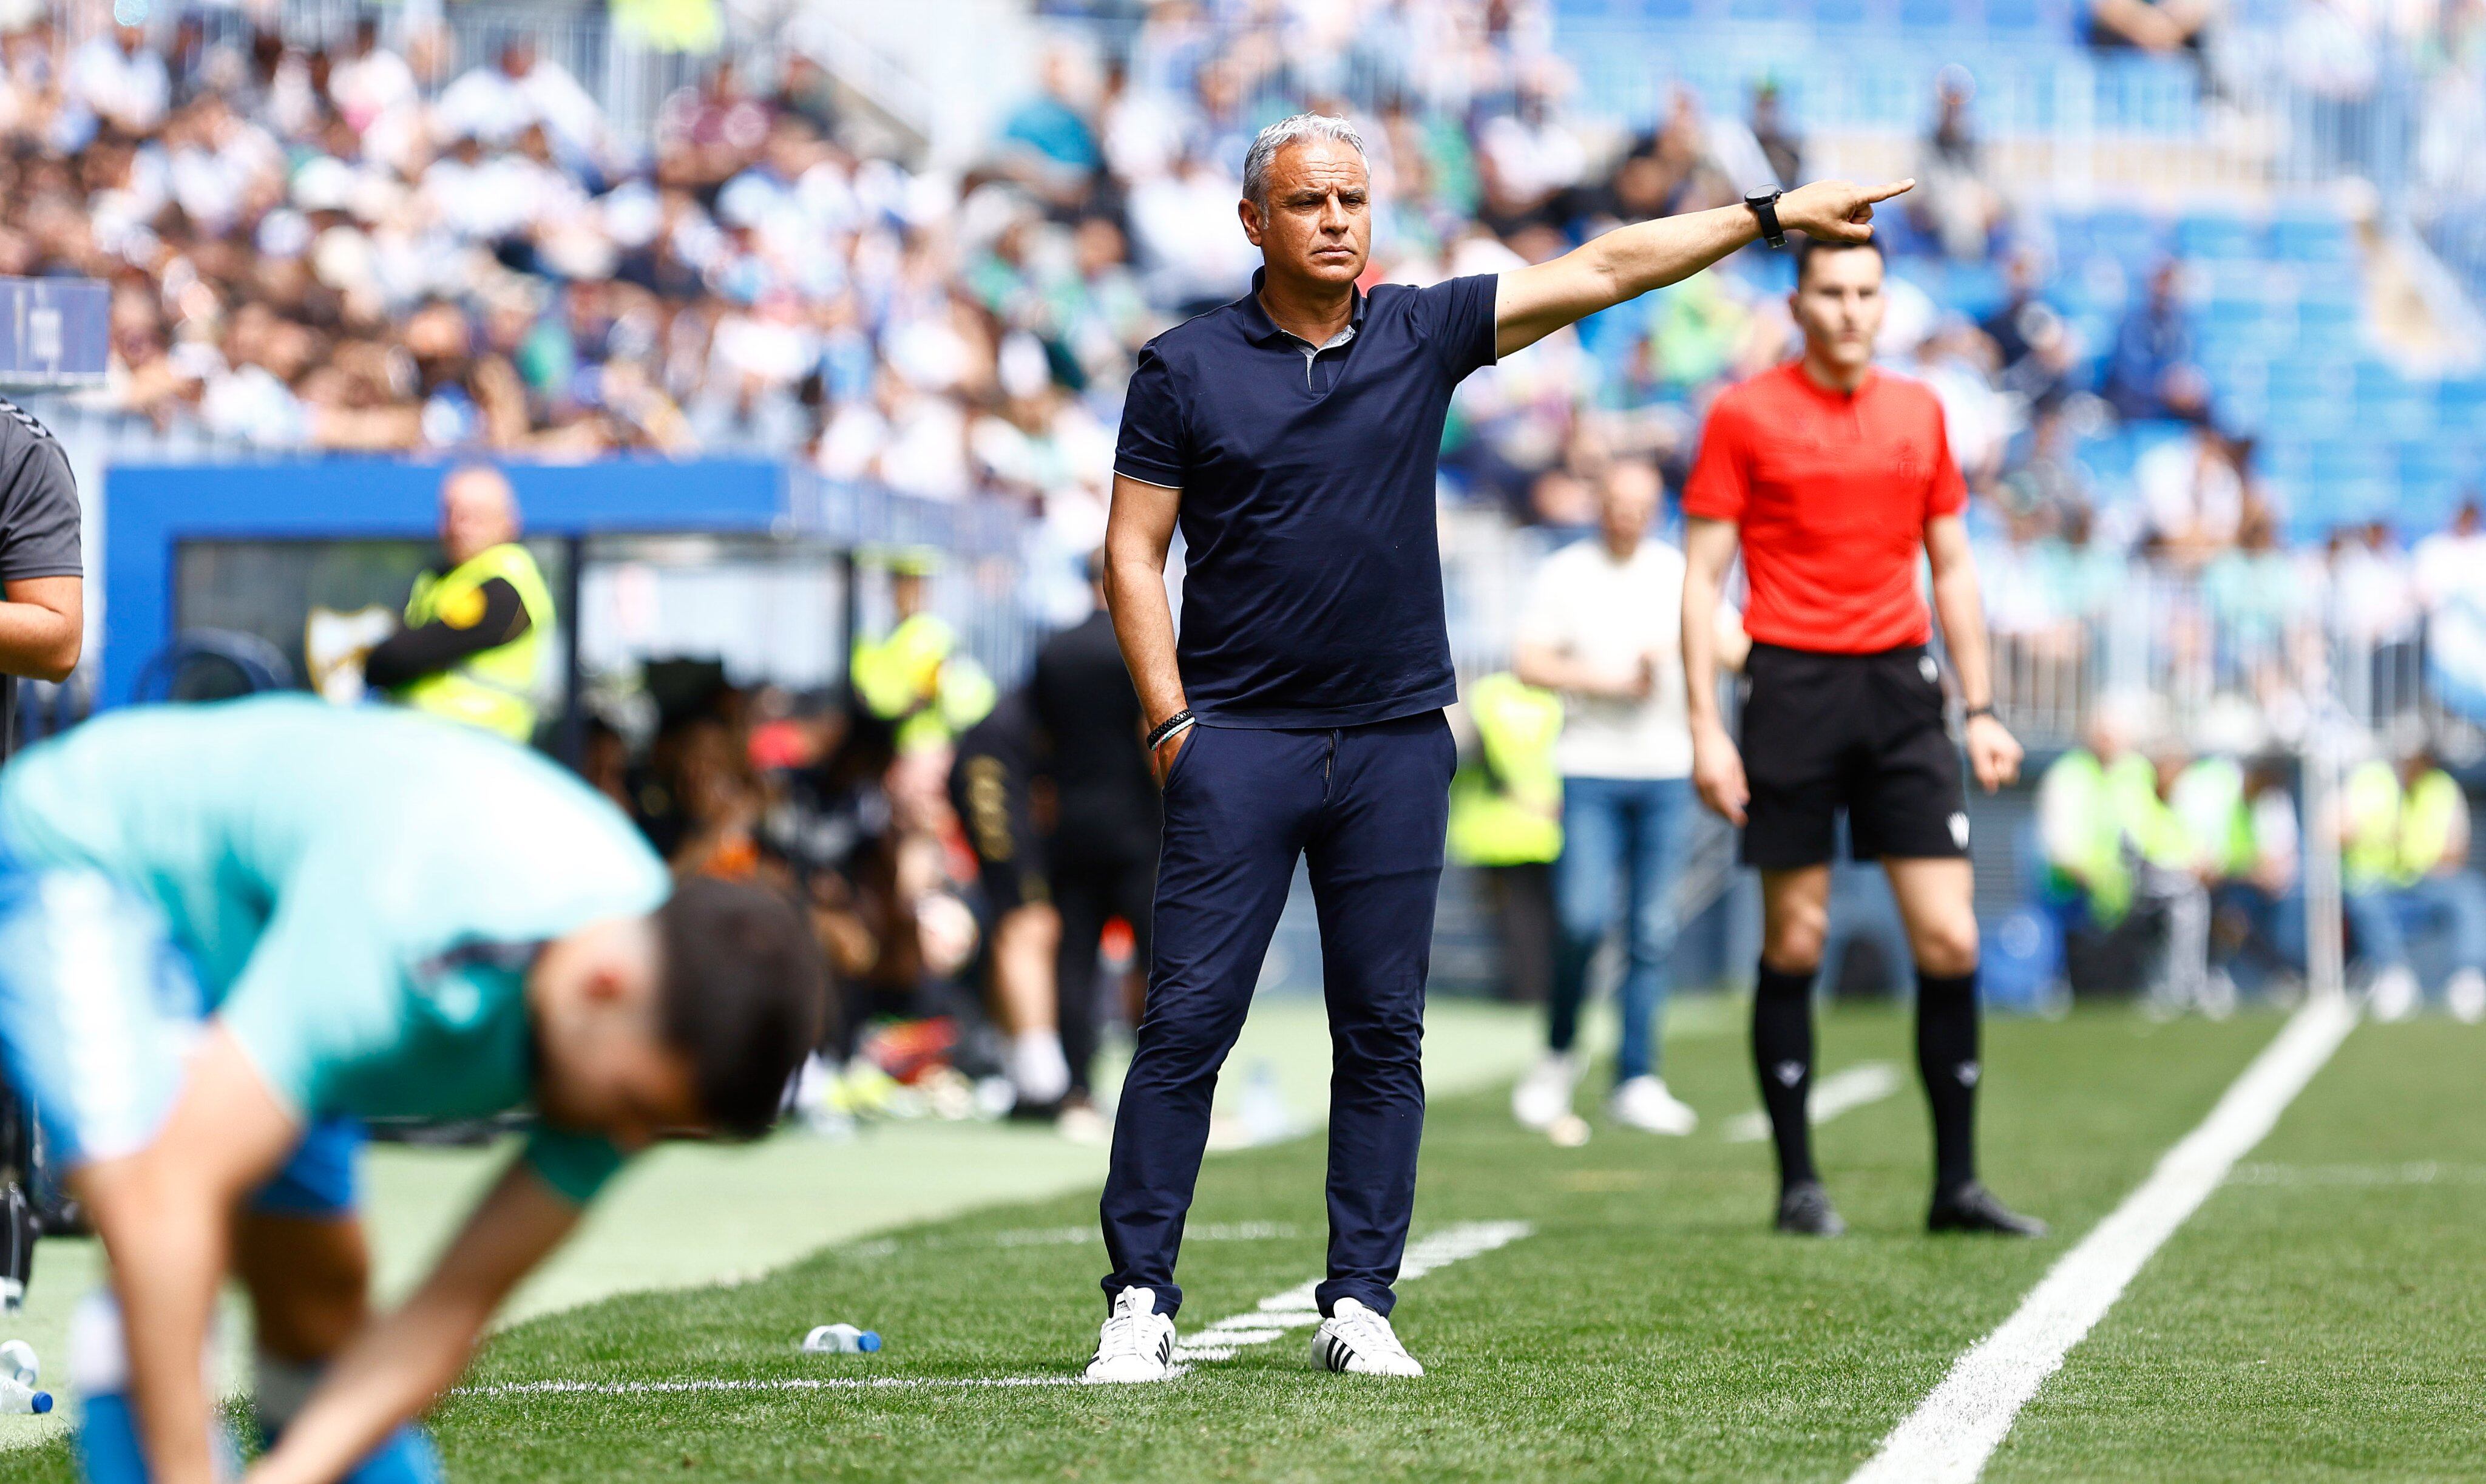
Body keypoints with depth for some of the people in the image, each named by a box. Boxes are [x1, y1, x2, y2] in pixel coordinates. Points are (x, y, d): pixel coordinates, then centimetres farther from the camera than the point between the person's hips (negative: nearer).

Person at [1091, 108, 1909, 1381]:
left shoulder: (1423, 334, 6)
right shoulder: (1184, 369, 0)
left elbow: (1602, 270, 8)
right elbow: (1134, 554, 2)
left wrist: (1771, 215, 6)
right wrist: (1167, 718, -7)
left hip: (1396, 740, 3)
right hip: (1238, 742, -3)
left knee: (1383, 1034, 3)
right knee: (1188, 1021, -7)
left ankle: (1359, 1303, 9)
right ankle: (1140, 1301, -3)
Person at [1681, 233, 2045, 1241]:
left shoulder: (1918, 412, 12)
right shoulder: (1745, 415, 0)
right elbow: (1702, 577, -1)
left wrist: (1981, 709, 12)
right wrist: (1706, 728, -8)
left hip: (1900, 685, 3)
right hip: (1792, 685, -3)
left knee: (1950, 939, -4)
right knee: (1795, 940, 0)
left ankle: (1956, 1183, 2)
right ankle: (1798, 1183, 10)